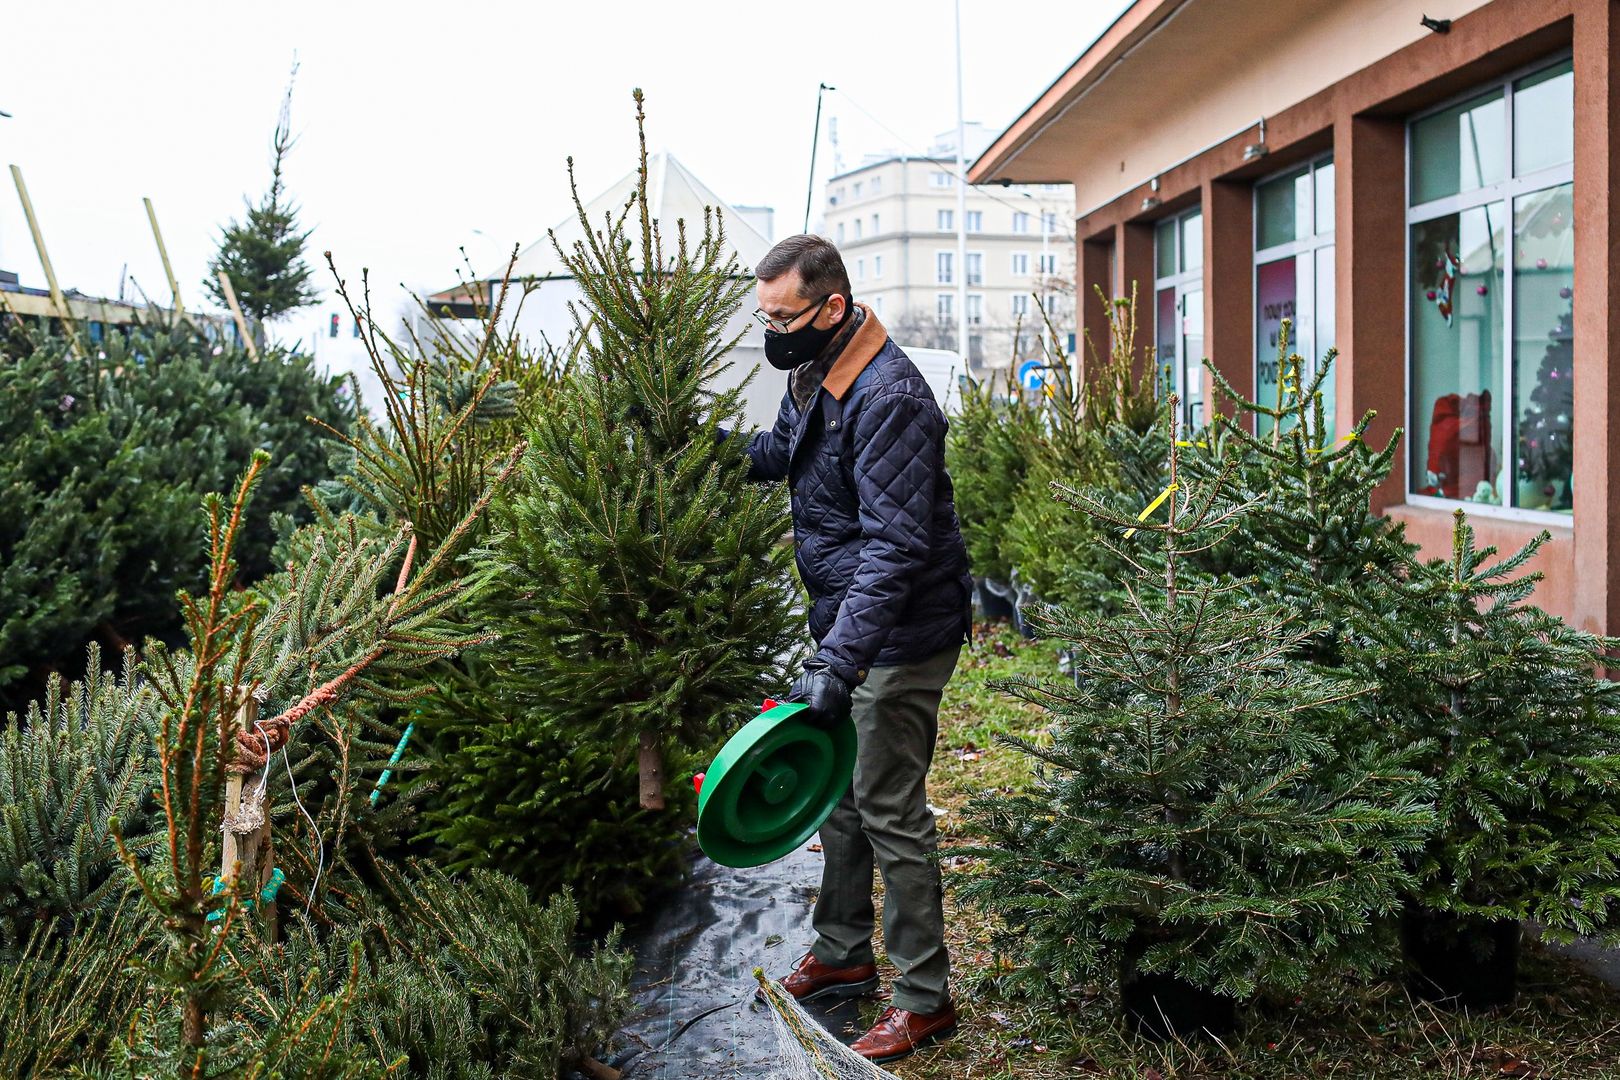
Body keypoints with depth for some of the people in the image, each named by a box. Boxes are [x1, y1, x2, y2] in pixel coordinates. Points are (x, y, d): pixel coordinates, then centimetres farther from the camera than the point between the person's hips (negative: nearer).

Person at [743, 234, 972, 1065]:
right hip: (848, 623, 10)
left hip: (898, 637, -10)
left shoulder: (888, 398, -25)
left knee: (889, 811, -2)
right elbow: (776, 453, 29)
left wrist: (838, 664, -35)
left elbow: (894, 546, -31)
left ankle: (925, 997, 14)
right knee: (840, 791, 19)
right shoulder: (815, 376, 7)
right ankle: (843, 956, 35)